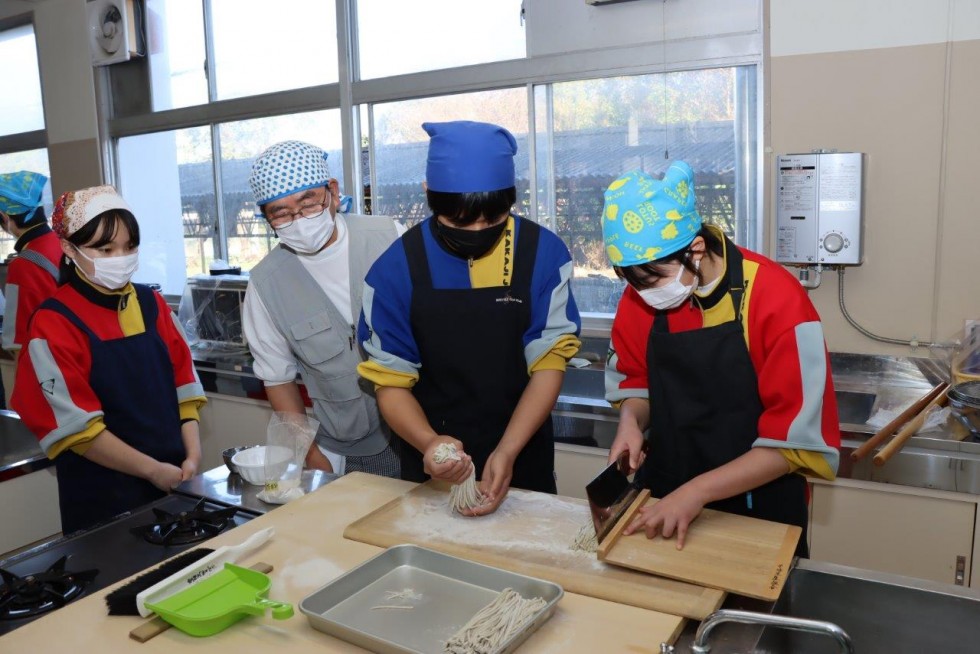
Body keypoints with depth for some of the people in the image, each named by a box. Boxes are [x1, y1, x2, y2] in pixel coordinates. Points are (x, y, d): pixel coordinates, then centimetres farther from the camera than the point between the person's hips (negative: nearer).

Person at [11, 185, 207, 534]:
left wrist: (192, 454, -6)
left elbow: (184, 384, 4)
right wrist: (151, 469, -13)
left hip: (174, 478, 5)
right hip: (102, 495, -5)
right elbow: (77, 427, -14)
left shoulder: (152, 304, 3)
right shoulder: (54, 324, -12)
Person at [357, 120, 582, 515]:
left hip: (523, 459, 1)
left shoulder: (543, 253, -13)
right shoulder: (396, 268, -13)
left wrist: (507, 451, -22)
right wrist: (428, 443, -27)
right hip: (433, 466, 0)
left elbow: (549, 363, -10)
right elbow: (392, 382, -8)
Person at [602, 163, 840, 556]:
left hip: (759, 513, -4)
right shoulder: (642, 295, -9)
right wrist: (631, 421, -14)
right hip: (662, 504, 4)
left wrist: (698, 491, -26)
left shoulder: (777, 301, -22)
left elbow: (798, 439, -20)